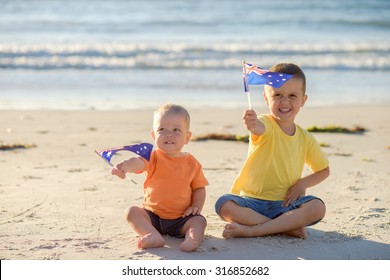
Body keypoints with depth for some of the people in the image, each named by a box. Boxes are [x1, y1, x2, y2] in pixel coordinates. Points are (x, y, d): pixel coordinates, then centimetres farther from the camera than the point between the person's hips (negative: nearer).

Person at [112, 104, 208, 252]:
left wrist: (197, 205, -11)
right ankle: (154, 236, -41)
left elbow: (199, 188, 10)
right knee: (131, 211, -21)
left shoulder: (191, 163, 0)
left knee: (199, 220, -24)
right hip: (152, 215, 0)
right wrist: (124, 166, -55)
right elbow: (138, 162, -31)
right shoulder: (153, 157, -7)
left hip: (181, 219, 0)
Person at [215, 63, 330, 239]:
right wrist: (253, 125, -60)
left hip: (284, 203, 3)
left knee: (317, 208, -25)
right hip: (252, 201, -3)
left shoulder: (305, 139, 6)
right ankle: (287, 227, -25)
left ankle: (251, 230, -27)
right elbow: (260, 129, -34)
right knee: (224, 205, -30)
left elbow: (323, 170, 18)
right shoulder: (265, 124, -8)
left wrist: (302, 183, -2)